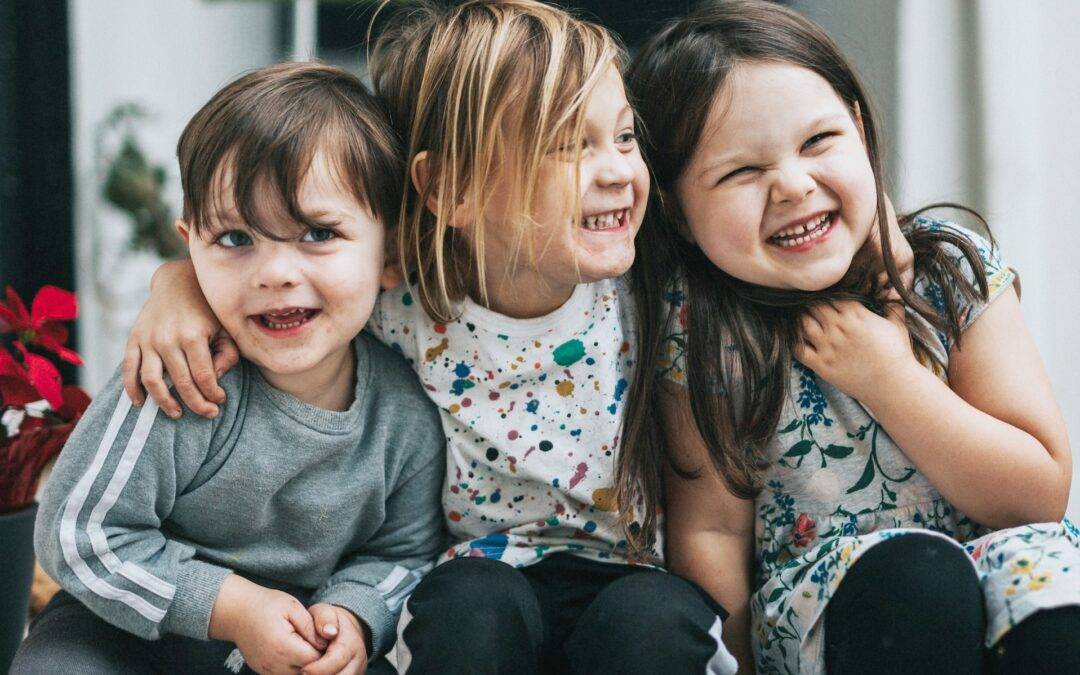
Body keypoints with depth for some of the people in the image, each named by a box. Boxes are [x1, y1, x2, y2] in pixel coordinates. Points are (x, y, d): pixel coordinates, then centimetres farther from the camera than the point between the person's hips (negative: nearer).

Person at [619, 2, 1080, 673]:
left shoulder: (953, 269, -5)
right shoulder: (702, 333, -9)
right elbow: (712, 530, -5)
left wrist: (888, 379, -16)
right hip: (809, 602, -2)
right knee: (909, 572, -35)